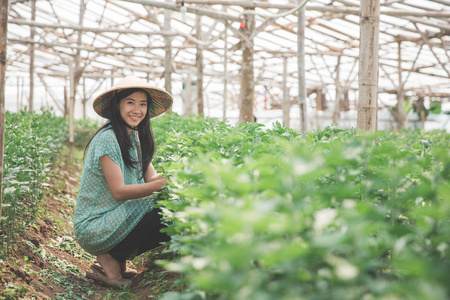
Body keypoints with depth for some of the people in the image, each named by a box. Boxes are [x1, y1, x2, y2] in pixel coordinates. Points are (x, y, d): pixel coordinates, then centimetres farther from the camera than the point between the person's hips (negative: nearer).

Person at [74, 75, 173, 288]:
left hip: (114, 219, 8)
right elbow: (119, 191, -22)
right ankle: (111, 260, -7)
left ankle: (117, 257, 5)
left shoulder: (136, 137, 10)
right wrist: (162, 184, -30)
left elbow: (151, 177, 2)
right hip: (93, 228, -8)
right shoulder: (107, 138, -17)